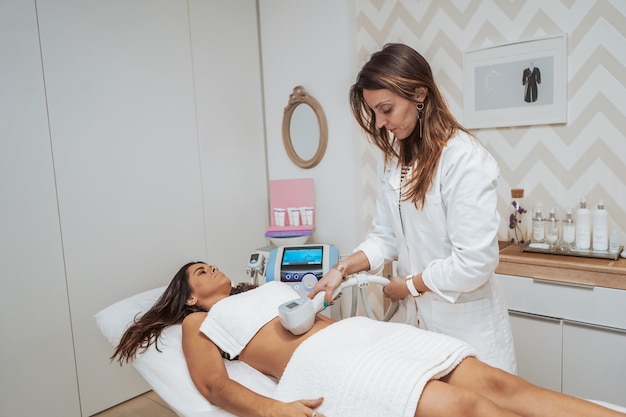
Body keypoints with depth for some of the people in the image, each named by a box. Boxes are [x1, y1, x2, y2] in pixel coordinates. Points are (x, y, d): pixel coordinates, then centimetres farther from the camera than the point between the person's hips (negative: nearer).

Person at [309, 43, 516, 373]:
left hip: (463, 323, -6)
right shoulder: (396, 159, 4)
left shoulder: (465, 160, -20)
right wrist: (343, 268, -11)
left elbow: (474, 263, -22)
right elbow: (386, 236, 4)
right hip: (413, 317, 6)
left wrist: (410, 285, -11)